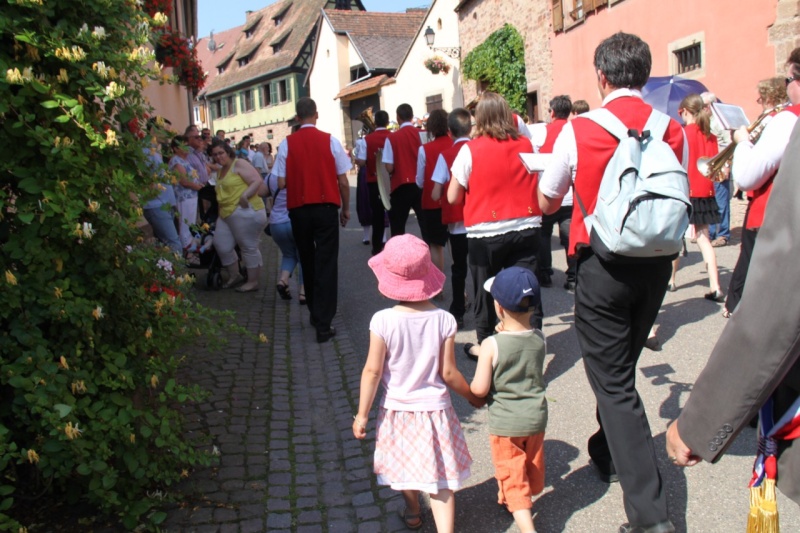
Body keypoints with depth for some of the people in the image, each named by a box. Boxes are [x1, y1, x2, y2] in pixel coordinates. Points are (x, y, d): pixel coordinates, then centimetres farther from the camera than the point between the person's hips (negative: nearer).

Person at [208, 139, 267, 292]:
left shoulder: (239, 164, -7)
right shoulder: (220, 171, 20)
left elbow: (258, 181, -17)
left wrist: (245, 195, -26)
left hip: (245, 212, -9)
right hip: (226, 214, 9)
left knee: (248, 247, -1)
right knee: (222, 245, 9)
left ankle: (253, 282, 8)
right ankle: (234, 276, 27)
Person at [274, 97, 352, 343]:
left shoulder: (287, 143, -3)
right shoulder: (330, 141, -4)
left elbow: (281, 183, -4)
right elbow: (343, 181, -3)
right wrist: (346, 209, 9)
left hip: (298, 210, 2)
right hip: (326, 208, -2)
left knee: (307, 262, 17)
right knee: (326, 264, 0)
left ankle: (315, 313, 29)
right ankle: (323, 324, -5)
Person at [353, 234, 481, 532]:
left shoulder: (383, 321, -19)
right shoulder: (444, 320, -15)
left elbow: (372, 371, -14)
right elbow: (448, 373, -10)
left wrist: (362, 414, -3)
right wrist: (473, 396, 8)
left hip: (397, 409, 1)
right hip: (435, 410, 0)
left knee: (405, 467, 25)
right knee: (440, 479, 10)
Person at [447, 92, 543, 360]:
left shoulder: (471, 149, -9)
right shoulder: (526, 145, 2)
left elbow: (453, 197, -4)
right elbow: (538, 184, 15)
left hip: (486, 233, -2)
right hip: (526, 228, 3)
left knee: (486, 291, 13)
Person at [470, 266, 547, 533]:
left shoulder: (492, 345, -23)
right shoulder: (540, 339, -10)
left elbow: (479, 389, -20)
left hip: (505, 423, -5)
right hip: (536, 418, 5)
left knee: (512, 477, 7)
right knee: (532, 468, 26)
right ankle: (523, 504, 49)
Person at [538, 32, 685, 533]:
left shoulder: (579, 131, -11)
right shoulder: (673, 131, -1)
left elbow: (547, 201, 2)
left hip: (604, 265, -4)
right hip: (656, 262, 5)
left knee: (612, 380, 2)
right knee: (622, 366, 23)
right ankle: (609, 453, 44)